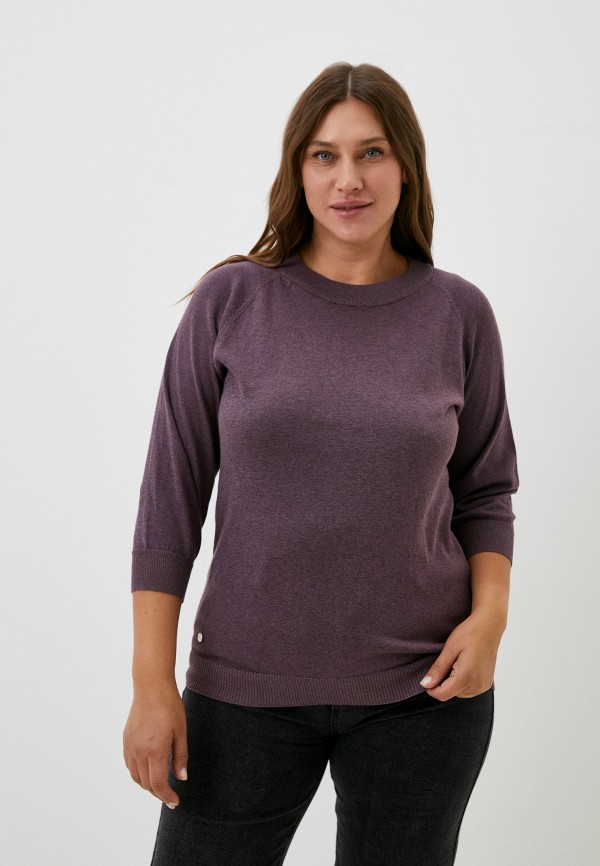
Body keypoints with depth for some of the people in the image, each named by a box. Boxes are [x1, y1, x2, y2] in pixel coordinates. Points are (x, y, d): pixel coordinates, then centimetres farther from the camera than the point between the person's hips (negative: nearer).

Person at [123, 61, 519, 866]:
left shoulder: (458, 312, 0)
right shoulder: (231, 301, -4)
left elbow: (487, 488, 9)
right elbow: (172, 494, -3)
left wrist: (490, 615, -8)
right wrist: (153, 681, -6)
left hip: (422, 690, 1)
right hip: (246, 686, 0)